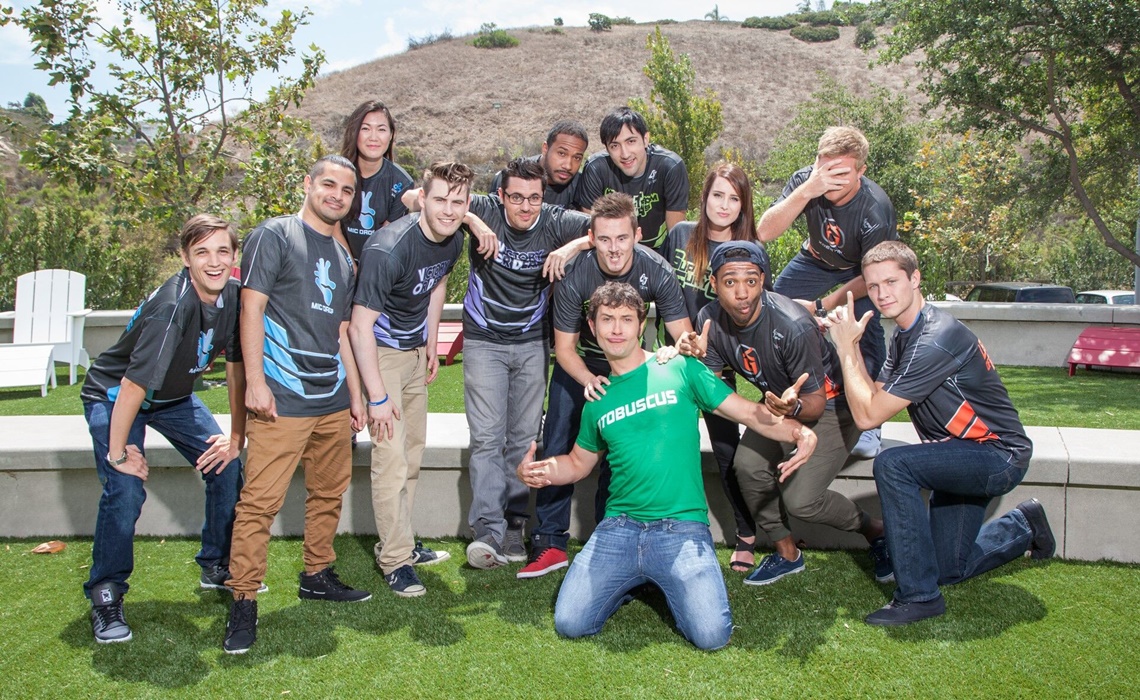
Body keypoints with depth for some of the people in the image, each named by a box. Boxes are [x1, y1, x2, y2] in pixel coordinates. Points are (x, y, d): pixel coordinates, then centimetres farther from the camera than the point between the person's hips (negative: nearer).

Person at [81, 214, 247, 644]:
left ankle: (217, 566, 18)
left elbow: (237, 368, -3)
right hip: (113, 395, -6)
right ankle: (105, 596, -1)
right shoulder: (173, 306, -35)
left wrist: (236, 436, -2)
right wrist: (118, 451, -23)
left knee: (227, 466, -2)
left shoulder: (234, 297, -14)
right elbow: (133, 384, -32)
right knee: (125, 490, -21)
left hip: (175, 397, 6)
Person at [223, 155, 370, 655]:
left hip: (332, 400, 7)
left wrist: (355, 395, 20)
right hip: (282, 398, -7)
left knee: (330, 493, 13)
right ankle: (244, 601, 0)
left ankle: (317, 576, 29)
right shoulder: (274, 236, -1)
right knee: (260, 500, -8)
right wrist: (255, 382, -16)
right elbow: (251, 308, -9)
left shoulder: (343, 258, 20)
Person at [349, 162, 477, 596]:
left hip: (415, 349, 8)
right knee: (391, 457, -10)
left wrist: (431, 346, 15)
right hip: (380, 350, -8)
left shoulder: (454, 240, -6)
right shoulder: (388, 250, -29)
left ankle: (400, 541, 29)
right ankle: (395, 560, 2)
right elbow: (361, 326, -27)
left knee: (413, 452, 14)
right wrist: (377, 397, -26)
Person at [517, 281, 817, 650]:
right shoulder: (597, 398, 13)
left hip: (682, 527, -3)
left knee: (712, 635, -19)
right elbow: (579, 462, 25)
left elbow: (749, 412, 1)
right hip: (618, 528, 3)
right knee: (570, 623, -11)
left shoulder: (680, 369, 3)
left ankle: (666, 583, 14)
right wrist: (541, 471, 4)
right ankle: (629, 580, 18)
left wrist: (798, 430, -18)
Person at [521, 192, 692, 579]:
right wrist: (590, 380, -39)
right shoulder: (574, 276, -31)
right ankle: (549, 543, 10)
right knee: (558, 449, -3)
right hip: (579, 365, 0)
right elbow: (565, 347, -20)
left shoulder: (656, 272, -29)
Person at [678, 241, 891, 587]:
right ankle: (787, 553, 8)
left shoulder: (793, 326, -34)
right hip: (780, 399, 6)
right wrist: (698, 359, -28)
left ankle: (875, 529, 14)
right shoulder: (711, 320, -17)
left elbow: (816, 402, -25)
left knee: (800, 500, -16)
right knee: (749, 467, -17)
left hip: (830, 404, -6)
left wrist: (795, 406, -47)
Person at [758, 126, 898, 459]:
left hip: (861, 270, -3)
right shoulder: (805, 179, -30)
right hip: (817, 258, 3)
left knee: (866, 324, -24)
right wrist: (807, 191, -51)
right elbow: (764, 232, -39)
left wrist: (821, 306, -26)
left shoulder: (875, 209, -35)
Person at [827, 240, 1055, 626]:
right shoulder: (904, 336, 4)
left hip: (998, 455, -9)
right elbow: (874, 398, -1)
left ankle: (918, 595, -20)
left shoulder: (935, 340, -27)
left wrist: (846, 347, -21)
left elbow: (868, 416, -26)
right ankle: (1023, 526, 37)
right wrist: (851, 344, -10)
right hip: (966, 459, 9)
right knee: (947, 570, 13)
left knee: (892, 464, -30)